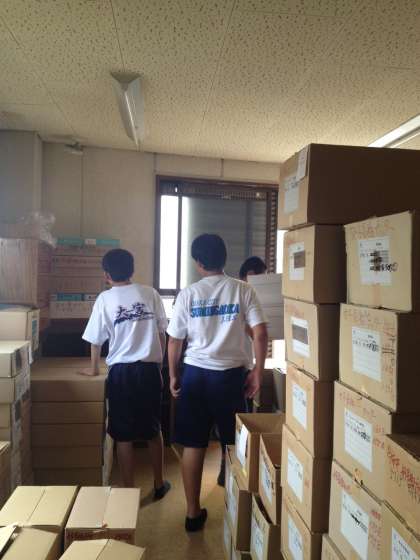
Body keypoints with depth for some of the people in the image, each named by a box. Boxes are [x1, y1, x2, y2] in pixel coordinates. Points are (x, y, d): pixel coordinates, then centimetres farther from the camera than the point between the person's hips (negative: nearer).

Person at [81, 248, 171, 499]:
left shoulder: (105, 299, -3)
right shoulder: (150, 293, 1)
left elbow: (96, 340, 4)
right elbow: (161, 333, 4)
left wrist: (94, 368, 20)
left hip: (121, 372, -2)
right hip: (150, 369, 2)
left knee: (124, 435, 9)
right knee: (153, 429, 17)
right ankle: (159, 484, 30)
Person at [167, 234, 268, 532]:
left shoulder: (188, 294, -3)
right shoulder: (243, 290, -4)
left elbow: (175, 341, 0)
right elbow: (261, 333, -10)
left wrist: (174, 375, 12)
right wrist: (258, 371, -1)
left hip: (196, 374, 1)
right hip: (231, 374, 0)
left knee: (193, 445, 11)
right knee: (236, 445, 15)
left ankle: (193, 512, 22)